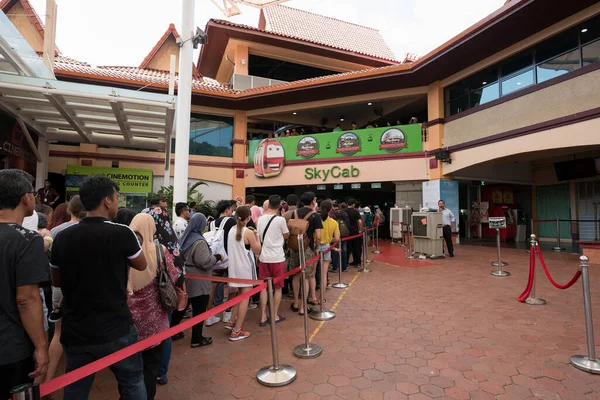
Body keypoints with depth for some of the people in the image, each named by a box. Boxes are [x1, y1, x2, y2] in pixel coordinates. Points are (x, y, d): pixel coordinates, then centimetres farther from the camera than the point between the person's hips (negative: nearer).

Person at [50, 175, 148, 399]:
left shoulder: (62, 238, -4)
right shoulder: (122, 234, -17)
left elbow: (57, 281, 12)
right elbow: (141, 265, 1)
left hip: (75, 332, 4)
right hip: (115, 329, -4)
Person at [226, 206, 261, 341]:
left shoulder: (231, 231, 4)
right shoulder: (248, 232, -16)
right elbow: (257, 250, -9)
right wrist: (256, 236, 2)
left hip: (235, 266, 7)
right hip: (246, 267, -7)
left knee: (240, 295, 24)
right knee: (245, 298, 1)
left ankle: (232, 322, 29)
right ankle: (236, 331, 4)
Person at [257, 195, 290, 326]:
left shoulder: (261, 219, 2)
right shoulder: (280, 219, -13)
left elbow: (259, 238, 9)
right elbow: (286, 236, 2)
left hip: (263, 257, 4)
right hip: (277, 258, -4)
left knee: (264, 287, 11)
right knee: (278, 287, 10)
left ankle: (263, 317, 15)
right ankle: (275, 316, 18)